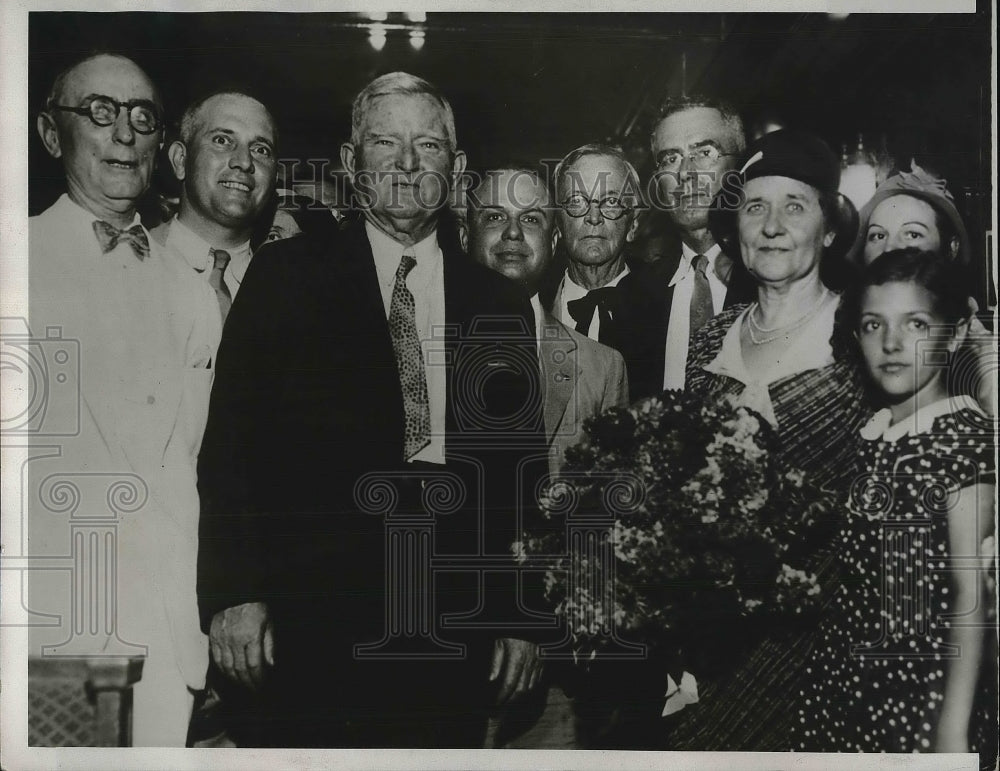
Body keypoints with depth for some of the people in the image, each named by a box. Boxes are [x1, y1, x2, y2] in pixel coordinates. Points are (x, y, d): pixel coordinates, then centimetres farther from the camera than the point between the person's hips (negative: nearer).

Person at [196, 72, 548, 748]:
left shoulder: (502, 306, 11)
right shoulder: (286, 277, 4)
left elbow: (524, 477, 12)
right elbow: (232, 440, -1)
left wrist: (522, 619, 8)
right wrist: (236, 592, -10)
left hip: (455, 636, 3)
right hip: (312, 631, -2)